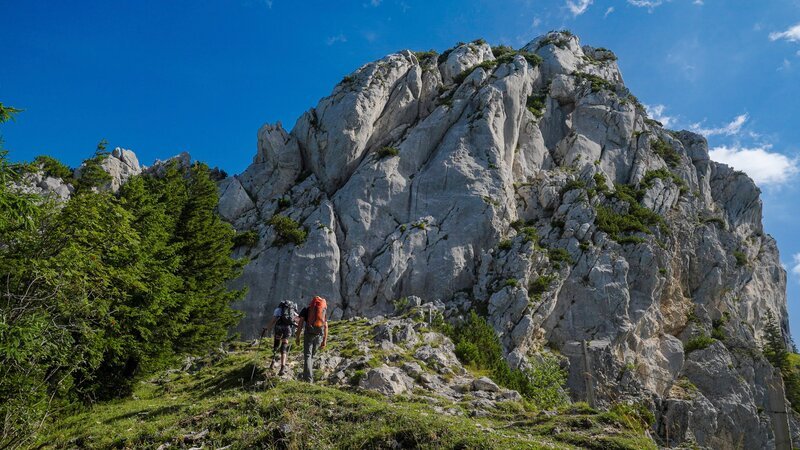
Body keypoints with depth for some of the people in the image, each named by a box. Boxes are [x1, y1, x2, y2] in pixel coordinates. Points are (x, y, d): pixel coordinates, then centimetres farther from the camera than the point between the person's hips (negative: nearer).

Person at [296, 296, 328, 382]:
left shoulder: (306, 309, 11)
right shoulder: (324, 310, 15)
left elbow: (300, 323, 1)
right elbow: (326, 326, 8)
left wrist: (298, 336, 3)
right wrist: (325, 341, 8)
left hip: (308, 334, -2)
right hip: (319, 336, 2)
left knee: (307, 356, -1)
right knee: (312, 356, 19)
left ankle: (309, 379, -11)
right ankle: (306, 375, 23)